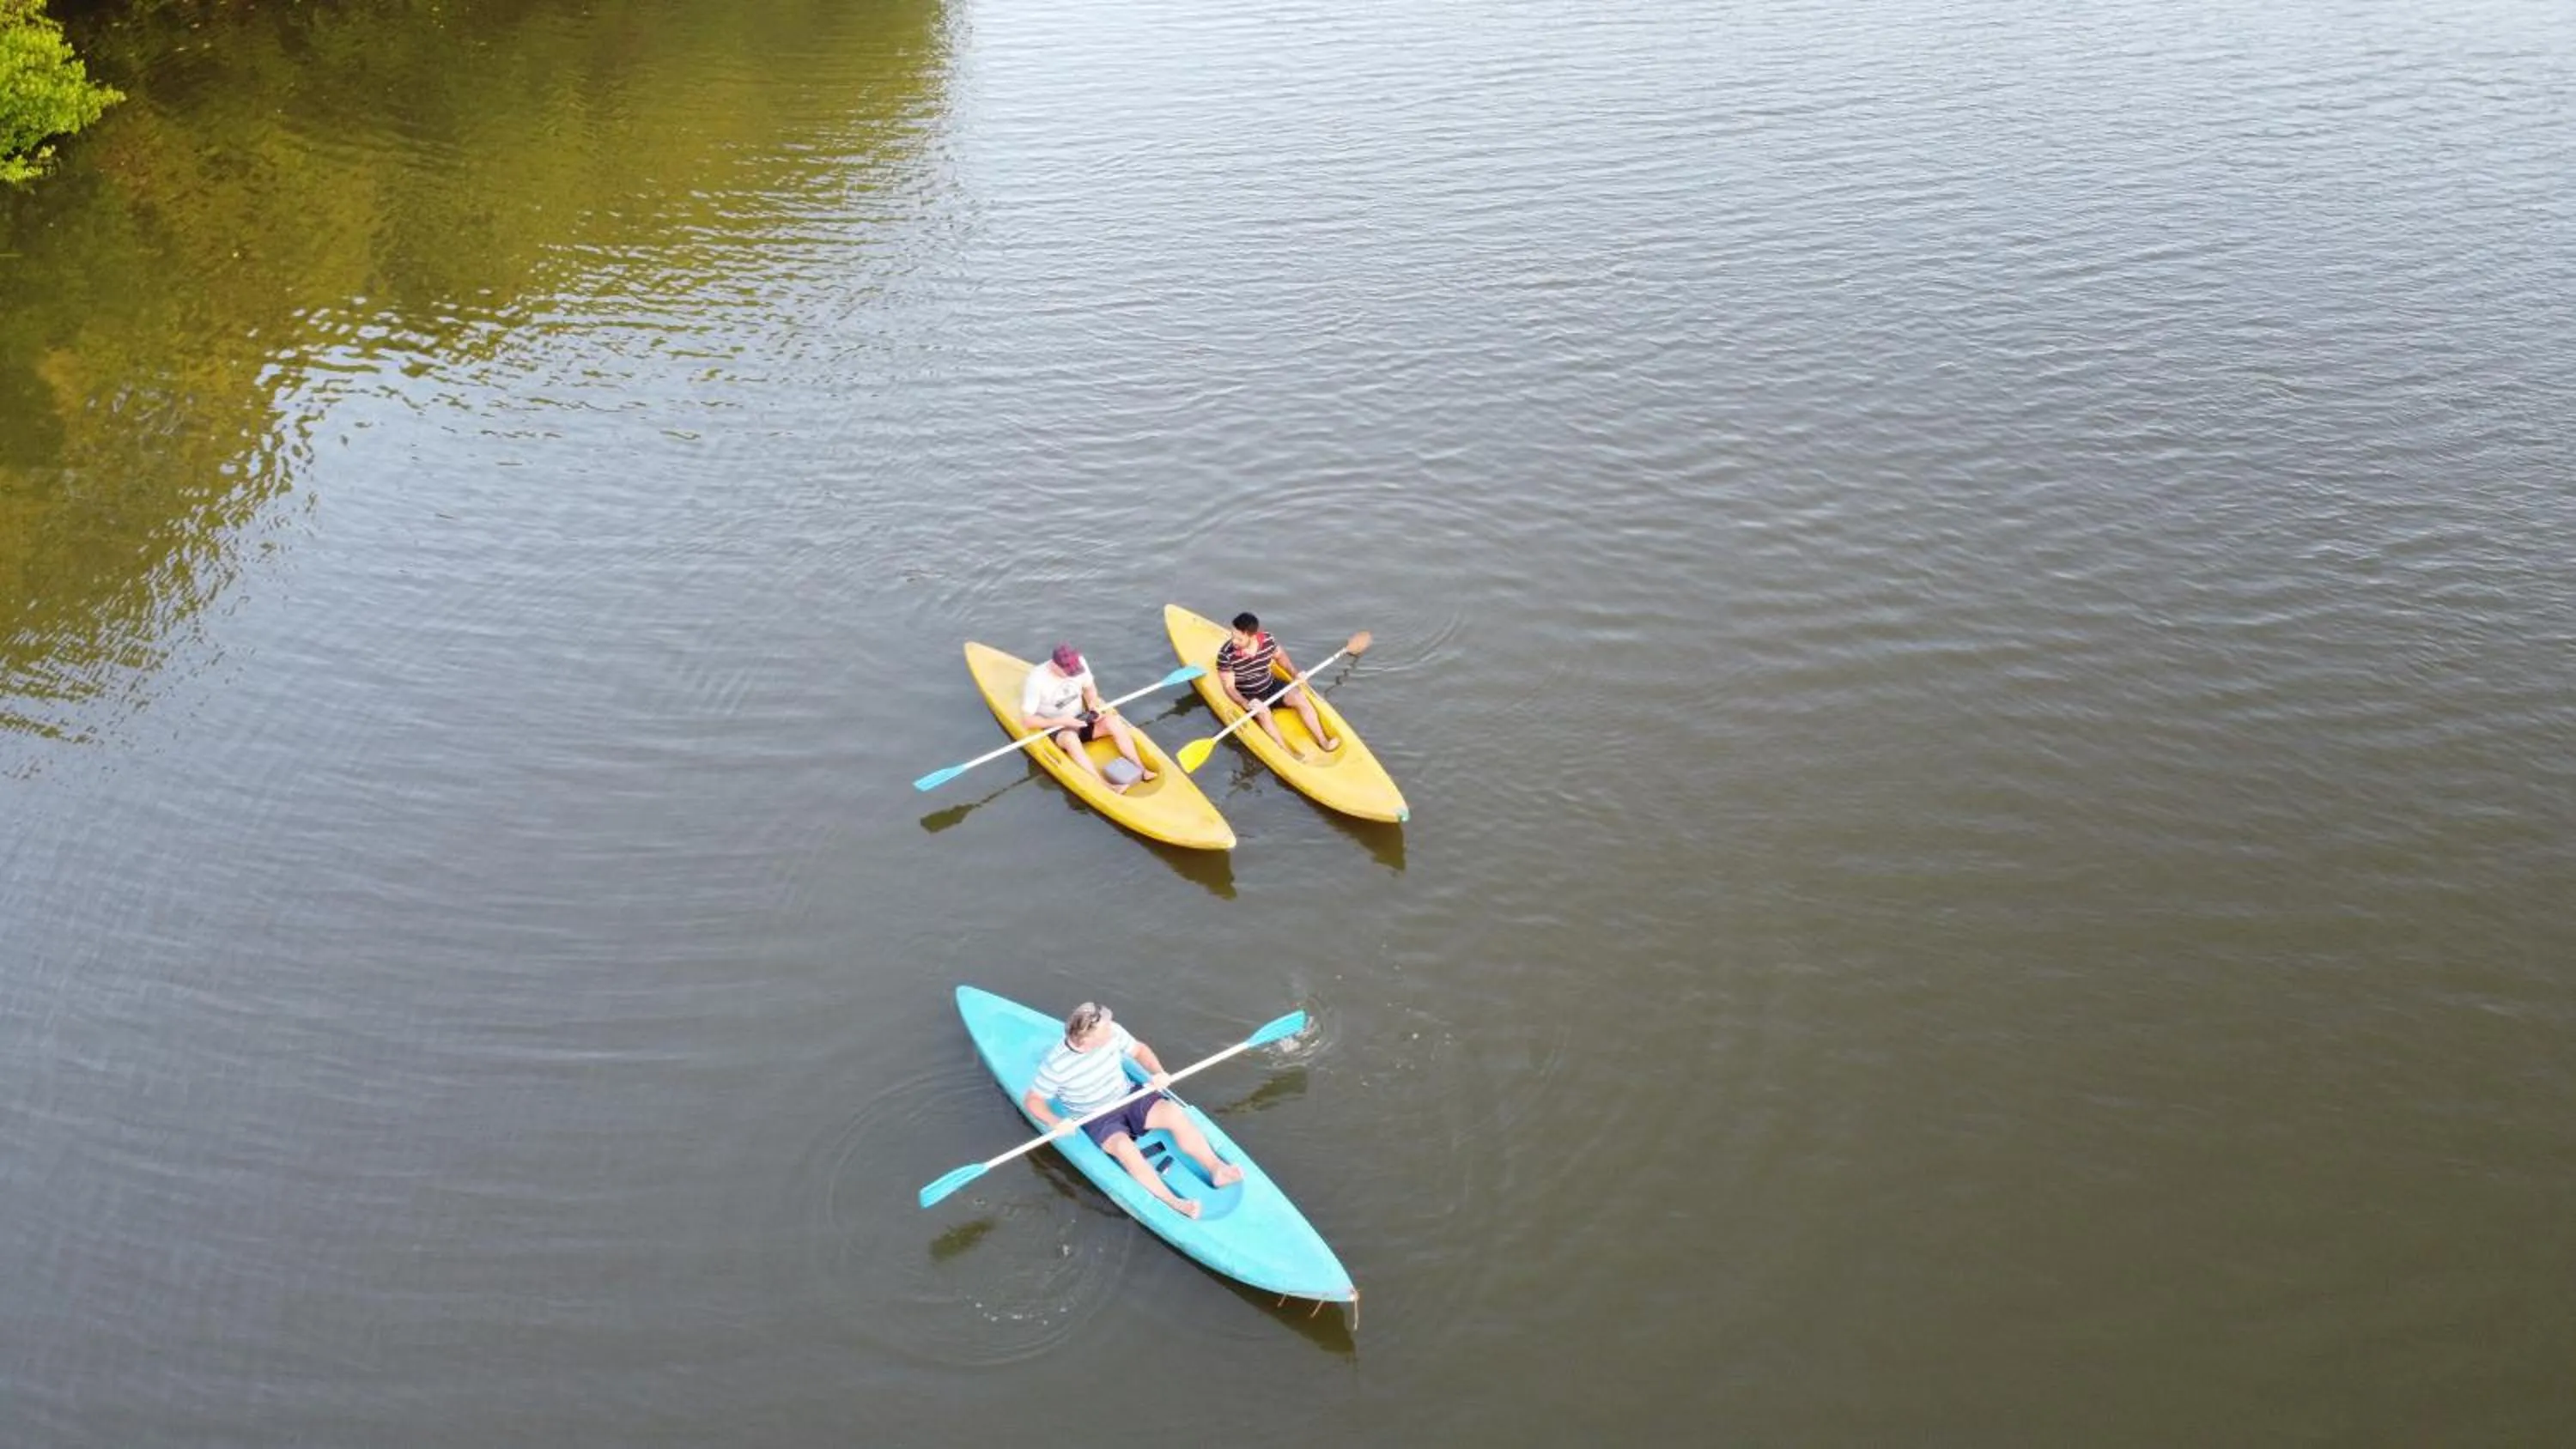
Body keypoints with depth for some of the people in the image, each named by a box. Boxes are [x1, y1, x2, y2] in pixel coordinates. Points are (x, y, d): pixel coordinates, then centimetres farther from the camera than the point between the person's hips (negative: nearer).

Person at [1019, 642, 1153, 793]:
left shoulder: (1078, 663, -11)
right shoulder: (1036, 680, -24)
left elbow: (1089, 688, 9)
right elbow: (1027, 721, -20)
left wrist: (1093, 706, -12)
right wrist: (1062, 721, -26)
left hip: (1080, 720, 5)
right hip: (1055, 728, -5)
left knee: (1114, 722, -22)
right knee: (1070, 738, -38)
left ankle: (1141, 770, -20)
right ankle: (1104, 786, -47)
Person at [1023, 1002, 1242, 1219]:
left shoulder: (1112, 1033, -14)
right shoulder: (1056, 1065, -23)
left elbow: (1139, 1050, 4)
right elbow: (1033, 1100, -11)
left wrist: (1159, 1072, -13)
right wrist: (1055, 1123, -27)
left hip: (1128, 1097, 4)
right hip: (1097, 1120, -4)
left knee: (1174, 1113, -22)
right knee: (1124, 1147, -34)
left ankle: (1216, 1169, -16)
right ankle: (1172, 1203, -30)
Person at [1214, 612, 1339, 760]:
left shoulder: (1268, 640, -15)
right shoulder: (1226, 655, -25)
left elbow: (1280, 655, 9)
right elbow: (1229, 687, -20)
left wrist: (1295, 673, -5)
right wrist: (1247, 704, -36)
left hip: (1271, 685, 4)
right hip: (1248, 696, -4)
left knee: (1300, 697, -18)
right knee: (1263, 712, -33)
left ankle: (1323, 740, -14)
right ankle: (1288, 751, -33)